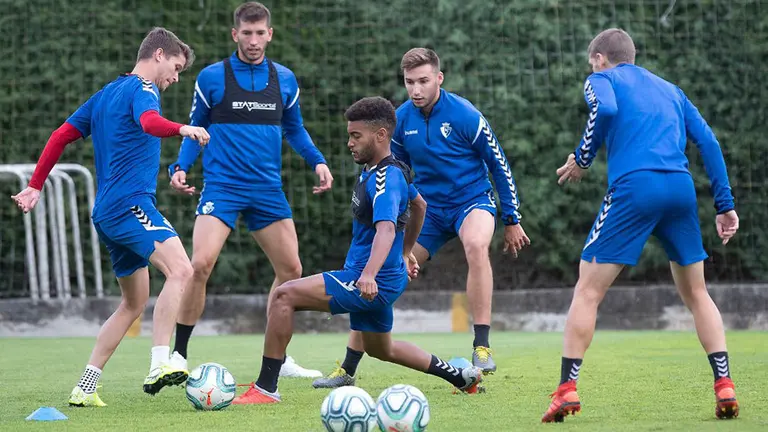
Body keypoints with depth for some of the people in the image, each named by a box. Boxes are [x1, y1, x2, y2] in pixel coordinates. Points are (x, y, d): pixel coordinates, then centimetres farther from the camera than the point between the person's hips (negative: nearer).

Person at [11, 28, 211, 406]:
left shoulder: (106, 94, 23)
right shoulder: (142, 89, -3)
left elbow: (61, 136, 24)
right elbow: (150, 122, -26)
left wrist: (35, 186, 27)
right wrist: (182, 130, -43)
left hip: (107, 213, 10)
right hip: (131, 203, -10)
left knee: (134, 302, 16)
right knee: (180, 270, -26)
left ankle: (85, 388, 15)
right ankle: (160, 365, -40)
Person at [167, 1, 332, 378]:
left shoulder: (284, 79, 8)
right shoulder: (212, 78, -1)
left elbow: (294, 129, 18)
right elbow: (195, 129, 7)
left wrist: (317, 161, 3)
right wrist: (180, 167, -8)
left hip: (268, 189, 4)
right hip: (221, 187, -4)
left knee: (290, 269, 4)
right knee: (200, 264, -19)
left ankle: (278, 358, 19)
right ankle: (179, 355, -7)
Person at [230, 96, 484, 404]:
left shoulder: (386, 179, -21)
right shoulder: (373, 171, 10)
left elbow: (386, 229, -37)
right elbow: (419, 206, 27)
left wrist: (369, 275, -52)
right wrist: (404, 255, 33)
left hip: (375, 283, -11)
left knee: (285, 295, -20)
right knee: (379, 349, 30)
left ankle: (265, 388, -20)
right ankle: (461, 376, 38)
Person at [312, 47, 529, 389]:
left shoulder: (464, 115, -16)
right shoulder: (401, 119, -3)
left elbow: (499, 165, -6)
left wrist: (512, 221, -2)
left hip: (472, 199, -4)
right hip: (428, 207, 5)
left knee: (476, 245, -39)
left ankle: (482, 348, -36)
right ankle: (347, 370, 10)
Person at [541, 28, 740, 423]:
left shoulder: (602, 79, 15)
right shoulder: (669, 90, 29)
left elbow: (606, 109, -10)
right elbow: (708, 142, 19)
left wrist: (581, 158, 3)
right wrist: (725, 205, 18)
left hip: (634, 187, -4)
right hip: (681, 189, 4)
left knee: (588, 291, 3)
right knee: (696, 294, 17)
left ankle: (567, 388, -4)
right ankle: (724, 386, 6)